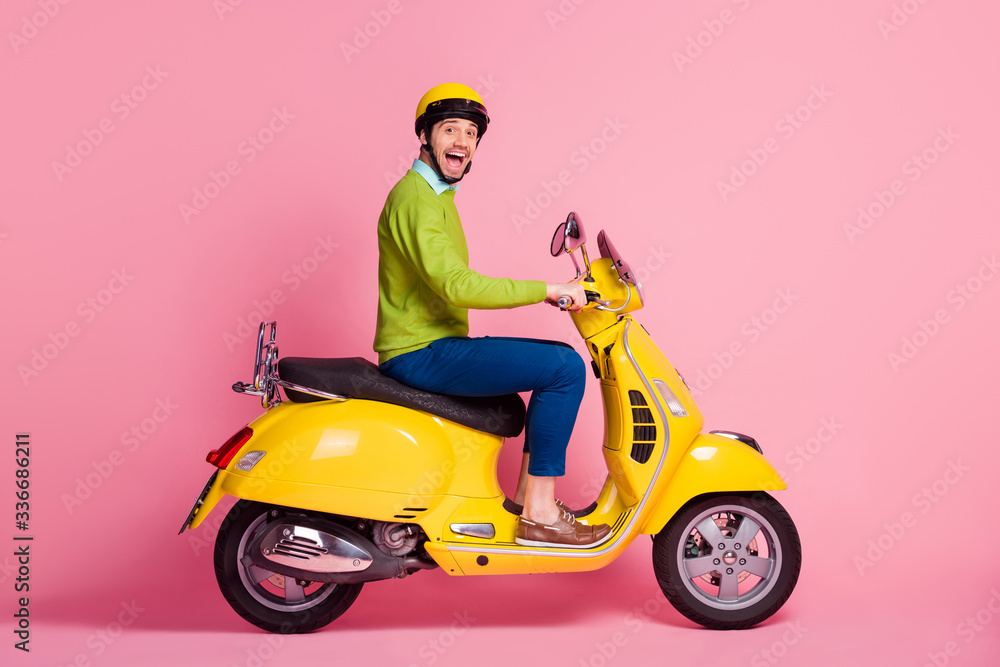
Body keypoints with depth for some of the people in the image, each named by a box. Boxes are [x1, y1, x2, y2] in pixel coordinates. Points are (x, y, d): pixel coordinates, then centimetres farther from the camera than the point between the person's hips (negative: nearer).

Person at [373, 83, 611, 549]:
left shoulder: (436, 195, 19)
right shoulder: (416, 199, -16)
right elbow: (456, 285, -28)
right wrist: (547, 290, -24)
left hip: (435, 345, 10)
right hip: (419, 354, -10)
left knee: (560, 361, 15)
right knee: (565, 368, -16)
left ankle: (528, 492, 14)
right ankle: (539, 514, -11)